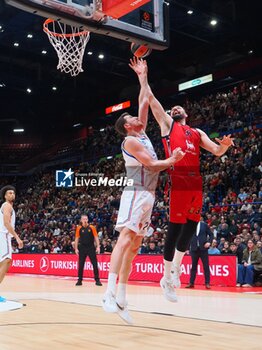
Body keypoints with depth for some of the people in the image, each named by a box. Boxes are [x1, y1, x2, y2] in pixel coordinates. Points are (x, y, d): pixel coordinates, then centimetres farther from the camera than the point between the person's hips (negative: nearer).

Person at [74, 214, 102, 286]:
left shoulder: (92, 228, 0)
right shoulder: (79, 228, 2)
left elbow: (96, 238, 1)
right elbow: (77, 239, 5)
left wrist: (98, 247, -7)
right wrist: (76, 248, -1)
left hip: (91, 248, -1)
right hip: (82, 248, 1)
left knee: (95, 264, -2)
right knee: (80, 265, 3)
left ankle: (97, 280, 4)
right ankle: (79, 280, 12)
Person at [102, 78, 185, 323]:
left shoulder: (142, 134, 21)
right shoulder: (130, 141, -4)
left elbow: (144, 103, 25)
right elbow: (152, 164, -12)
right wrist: (172, 160, -2)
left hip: (147, 195, 9)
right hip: (136, 194, -9)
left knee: (134, 245, 4)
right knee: (125, 238, -19)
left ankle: (121, 298, 5)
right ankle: (110, 293, -26)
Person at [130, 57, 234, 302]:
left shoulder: (197, 133, 25)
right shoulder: (167, 125, 15)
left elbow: (217, 152, 15)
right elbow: (150, 99, 9)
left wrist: (225, 144, -6)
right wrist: (143, 76, 10)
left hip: (196, 182, 5)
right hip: (178, 180, -5)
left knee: (191, 227, 6)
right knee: (175, 228, -5)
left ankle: (175, 269, 23)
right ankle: (167, 278, 5)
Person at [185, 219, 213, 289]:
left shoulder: (204, 225, 3)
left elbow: (211, 234, 8)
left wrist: (209, 242, -7)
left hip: (203, 248, -1)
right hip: (194, 248, 1)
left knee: (206, 266, 0)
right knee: (193, 266, 8)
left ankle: (207, 283, 4)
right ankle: (191, 283, 13)